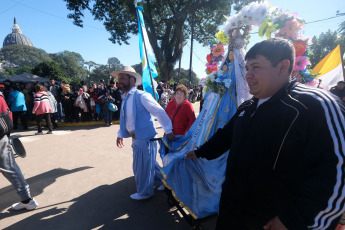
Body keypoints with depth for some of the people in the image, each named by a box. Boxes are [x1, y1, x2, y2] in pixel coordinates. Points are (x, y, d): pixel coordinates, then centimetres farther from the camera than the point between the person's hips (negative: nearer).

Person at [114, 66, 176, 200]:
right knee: (149, 163, 21)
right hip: (136, 139, 8)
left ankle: (144, 193, 32)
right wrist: (120, 135, 18)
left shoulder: (141, 96, -17)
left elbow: (160, 112, -19)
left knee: (142, 167, 7)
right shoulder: (125, 98, 10)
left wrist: (168, 131, -18)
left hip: (145, 138, -8)